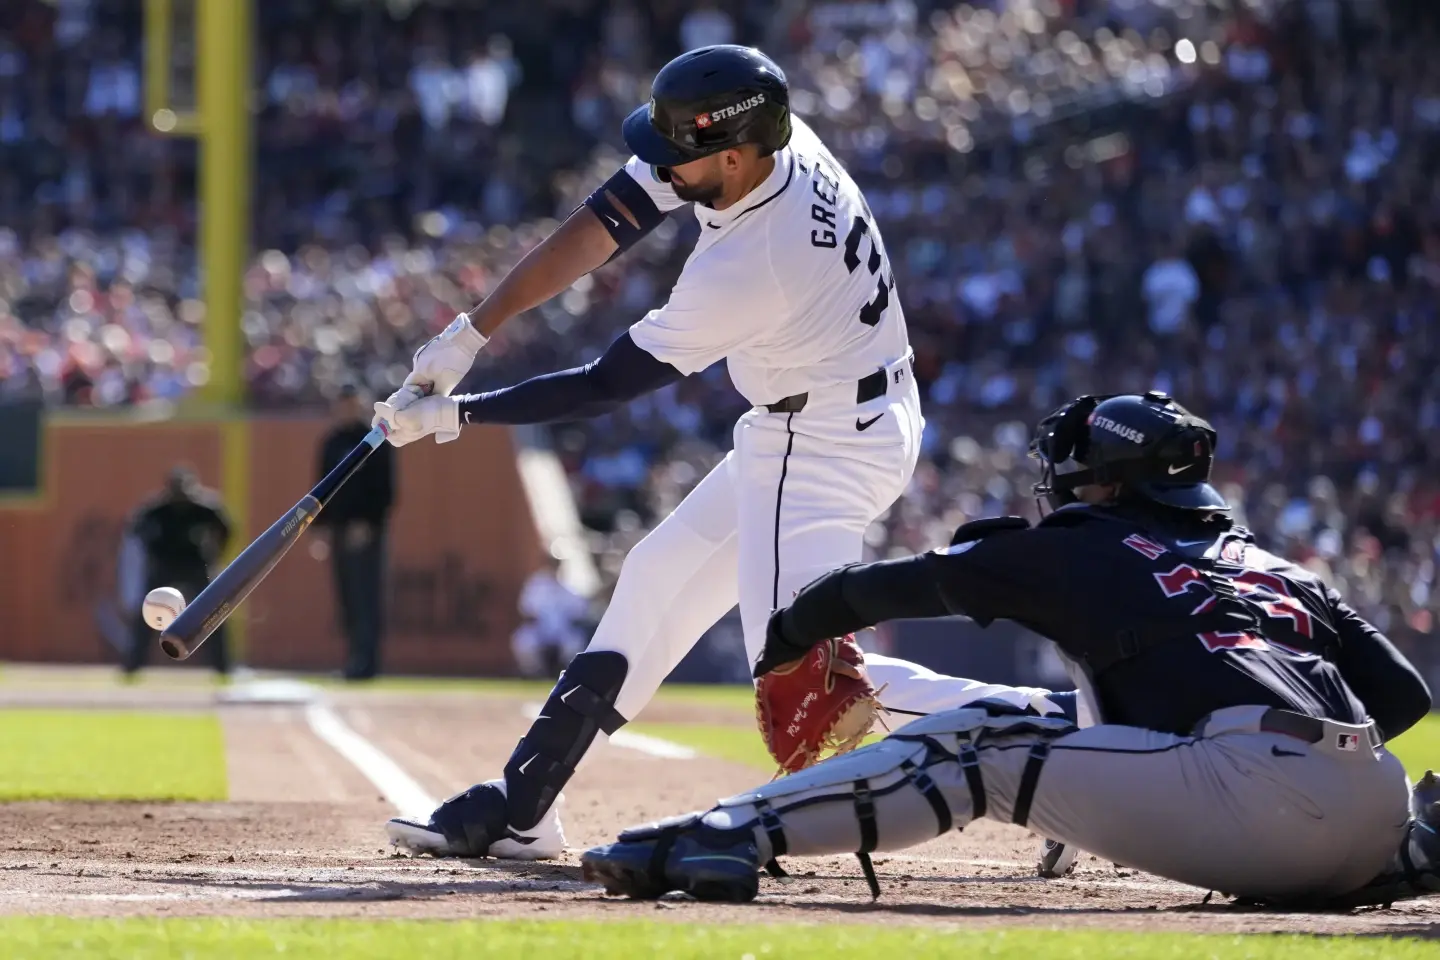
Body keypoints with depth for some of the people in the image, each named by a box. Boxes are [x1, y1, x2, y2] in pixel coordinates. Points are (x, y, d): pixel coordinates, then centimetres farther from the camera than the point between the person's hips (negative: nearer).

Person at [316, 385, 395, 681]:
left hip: (365, 531, -7)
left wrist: (368, 523, -17)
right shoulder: (332, 443, 15)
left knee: (365, 598, -11)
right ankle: (357, 658, 9)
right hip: (340, 529, 7)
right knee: (348, 600, 6)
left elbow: (384, 490, -9)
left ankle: (365, 660, -14)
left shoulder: (375, 442, -3)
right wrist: (320, 523, 9)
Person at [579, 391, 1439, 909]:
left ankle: (731, 836, -10)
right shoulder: (1288, 573, 30)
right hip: (1364, 830, 6)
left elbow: (901, 583, 24)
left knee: (974, 750, 0)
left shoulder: (1086, 550, 16)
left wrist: (794, 632, 40)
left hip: (1253, 789, -6)